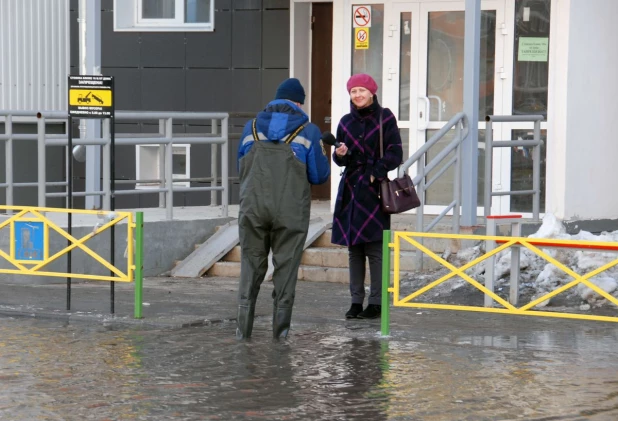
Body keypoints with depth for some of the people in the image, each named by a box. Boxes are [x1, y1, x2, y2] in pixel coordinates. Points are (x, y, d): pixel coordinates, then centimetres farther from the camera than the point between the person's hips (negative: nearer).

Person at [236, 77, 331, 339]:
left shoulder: (252, 128, 8)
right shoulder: (308, 131, -1)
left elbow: (242, 168, 17)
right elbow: (319, 176, 2)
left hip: (253, 208, 2)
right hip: (291, 212, -2)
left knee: (251, 266, 9)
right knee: (286, 267, 7)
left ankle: (244, 326, 4)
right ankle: (280, 327, 7)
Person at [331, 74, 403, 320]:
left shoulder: (385, 118, -1)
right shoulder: (346, 122, 12)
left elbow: (395, 153, -4)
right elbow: (340, 160, 15)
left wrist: (376, 174, -13)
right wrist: (340, 154, -7)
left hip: (375, 189, -5)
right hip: (351, 188, 5)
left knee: (374, 248, -6)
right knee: (354, 248, 5)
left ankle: (376, 302, -2)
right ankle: (356, 301, 10)